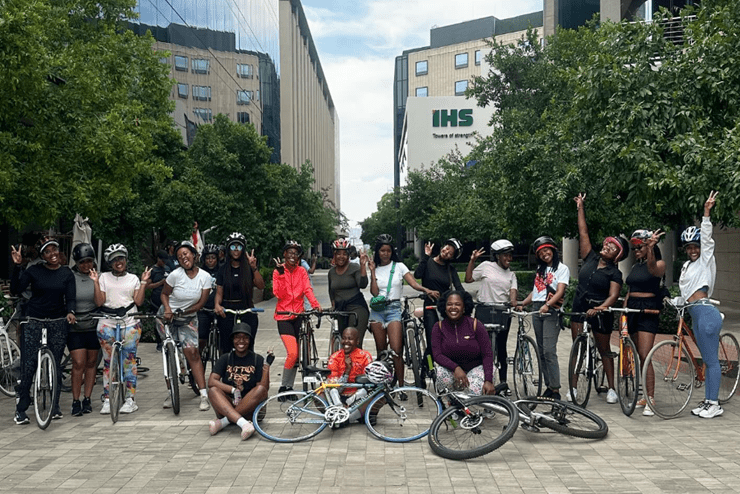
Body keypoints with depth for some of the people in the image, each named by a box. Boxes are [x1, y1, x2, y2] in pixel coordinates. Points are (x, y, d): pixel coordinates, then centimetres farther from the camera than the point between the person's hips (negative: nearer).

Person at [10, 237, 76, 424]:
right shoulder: (34, 271, -1)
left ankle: (54, 406, 16)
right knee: (28, 366, -4)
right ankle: (21, 409, 8)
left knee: (55, 366, 4)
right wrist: (16, 266, -19)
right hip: (34, 323, -1)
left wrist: (70, 312, -19)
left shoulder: (67, 273, 5)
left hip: (58, 324, 1)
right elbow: (16, 290, -10)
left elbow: (71, 298, 1)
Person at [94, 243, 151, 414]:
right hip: (107, 324, 0)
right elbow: (99, 302, 1)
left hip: (130, 324, 0)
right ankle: (107, 399, 12)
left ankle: (130, 399, 4)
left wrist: (144, 282, -3)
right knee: (109, 362, 3)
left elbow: (139, 301, 2)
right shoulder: (104, 278, 9)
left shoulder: (133, 278, 11)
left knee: (129, 361, -1)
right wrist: (96, 282, -5)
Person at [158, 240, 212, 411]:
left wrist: (183, 312, -16)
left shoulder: (205, 277, -10)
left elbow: (201, 303, -7)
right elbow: (164, 294, -1)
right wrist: (167, 309, -18)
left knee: (192, 352, -11)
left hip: (188, 319, 0)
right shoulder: (175, 275, -15)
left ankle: (204, 395, -10)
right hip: (167, 317, 0)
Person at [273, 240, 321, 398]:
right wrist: (281, 274, -21)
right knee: (292, 353, -16)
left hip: (299, 315, 4)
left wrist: (315, 304, -23)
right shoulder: (278, 271, 0)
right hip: (284, 316, -3)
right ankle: (283, 387, 2)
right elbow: (278, 294, -13)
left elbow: (307, 289, -6)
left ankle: (289, 386, 22)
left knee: (296, 355, 7)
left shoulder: (302, 272, 7)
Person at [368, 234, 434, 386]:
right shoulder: (375, 268, 9)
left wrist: (426, 289, -26)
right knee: (381, 350, 8)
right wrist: (372, 271, -3)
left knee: (396, 350, -13)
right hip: (377, 310, 2)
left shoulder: (399, 266, 5)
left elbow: (413, 283, -7)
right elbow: (374, 292, -3)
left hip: (394, 308, -2)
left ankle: (401, 385, -6)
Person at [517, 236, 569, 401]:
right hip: (536, 310, 7)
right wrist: (522, 303, 6)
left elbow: (560, 291, -13)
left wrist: (547, 305, -29)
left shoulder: (562, 268, -1)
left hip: (551, 311, -7)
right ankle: (548, 386, 12)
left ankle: (555, 390, -11)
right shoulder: (540, 269, 21)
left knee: (549, 351, -14)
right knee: (541, 351, 6)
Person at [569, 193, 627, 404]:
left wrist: (599, 308, -35)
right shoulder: (590, 258, 4)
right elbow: (583, 232, 6)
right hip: (579, 309, 4)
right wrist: (581, 208, 7)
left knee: (604, 350, 8)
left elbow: (613, 296, -17)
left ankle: (611, 389, 20)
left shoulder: (614, 273, -6)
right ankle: (572, 388, 9)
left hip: (600, 313, -3)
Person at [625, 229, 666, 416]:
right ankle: (645, 395, 22)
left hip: (648, 310, -7)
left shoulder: (659, 264, -4)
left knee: (645, 356, -14)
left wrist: (650, 247, -47)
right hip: (632, 309, 7)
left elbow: (652, 267, -30)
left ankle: (650, 401, -10)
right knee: (637, 356, 11)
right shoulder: (635, 266, 17)